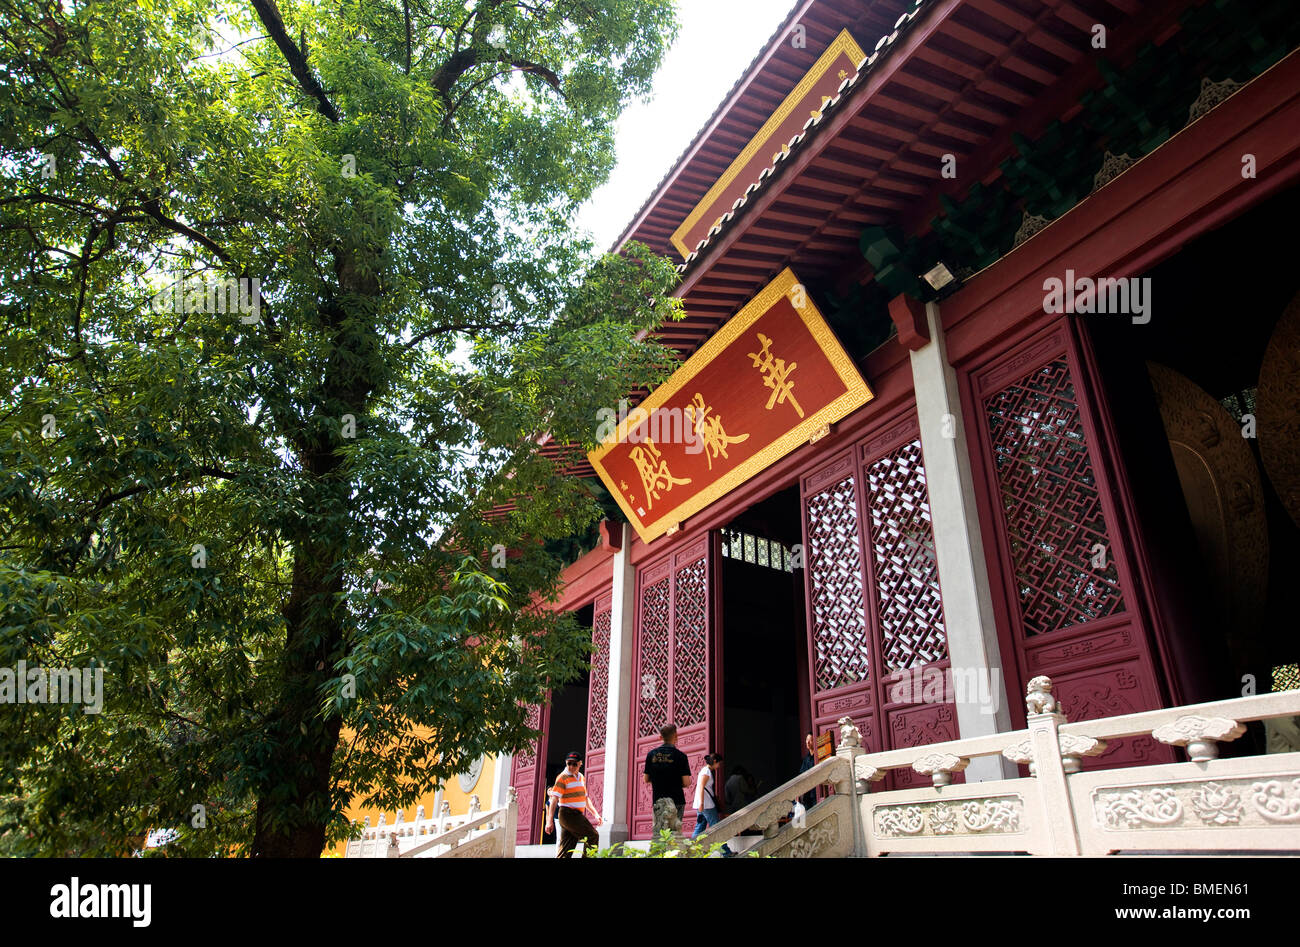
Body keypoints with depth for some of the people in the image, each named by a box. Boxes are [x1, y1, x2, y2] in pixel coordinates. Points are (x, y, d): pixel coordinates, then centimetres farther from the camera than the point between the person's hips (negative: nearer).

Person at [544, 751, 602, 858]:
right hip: (569, 814, -7)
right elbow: (554, 799, -14)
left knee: (565, 851, 5)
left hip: (577, 815, 7)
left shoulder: (581, 777, 16)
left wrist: (595, 813, 17)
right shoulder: (562, 777, -8)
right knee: (593, 836, -7)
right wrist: (550, 820, -21)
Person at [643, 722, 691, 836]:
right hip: (676, 800, -3)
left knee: (657, 832, 8)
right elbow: (686, 782, -8)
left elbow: (646, 779, 7)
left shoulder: (651, 754, 3)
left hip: (657, 800, 3)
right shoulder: (680, 755, -7)